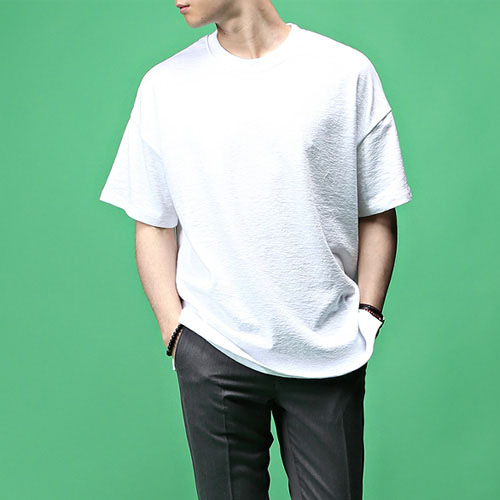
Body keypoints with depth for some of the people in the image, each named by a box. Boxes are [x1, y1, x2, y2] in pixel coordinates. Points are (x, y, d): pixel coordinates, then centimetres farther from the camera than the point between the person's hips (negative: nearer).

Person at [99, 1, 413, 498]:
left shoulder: (346, 72, 0)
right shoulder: (164, 84, 3)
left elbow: (376, 214, 4)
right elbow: (153, 225, 6)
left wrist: (367, 317, -3)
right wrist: (174, 332, -1)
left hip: (328, 356, 0)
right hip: (212, 352, 1)